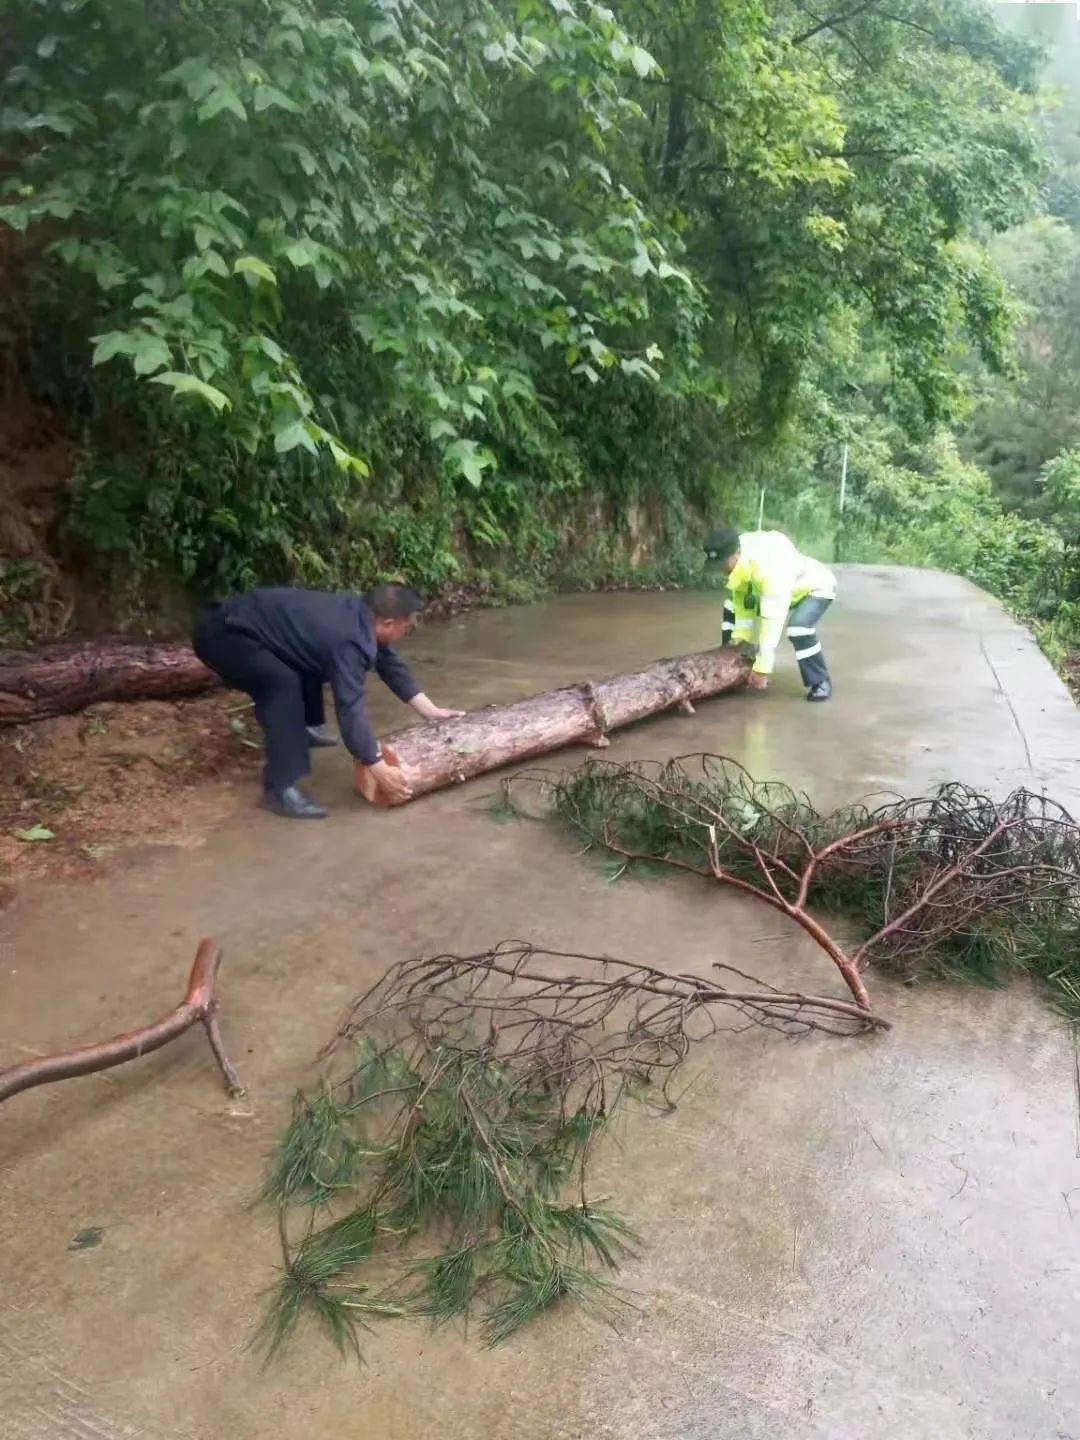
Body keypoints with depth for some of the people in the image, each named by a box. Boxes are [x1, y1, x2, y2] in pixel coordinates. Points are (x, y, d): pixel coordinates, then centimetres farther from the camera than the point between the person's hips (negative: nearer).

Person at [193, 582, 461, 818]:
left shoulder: (362, 613, 1)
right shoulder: (350, 641, -28)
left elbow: (390, 664, 12)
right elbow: (350, 709, -33)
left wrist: (431, 711, 13)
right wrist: (381, 771, -31)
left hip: (242, 621, 10)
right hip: (223, 634, -10)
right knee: (284, 684, -29)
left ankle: (304, 729, 41)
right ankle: (280, 789, -25)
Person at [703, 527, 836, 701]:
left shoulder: (769, 568, -44)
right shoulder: (736, 559, -21)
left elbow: (772, 619, -43)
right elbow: (742, 598, -9)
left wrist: (762, 668, -41)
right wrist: (740, 634, -19)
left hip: (816, 587, -8)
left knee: (799, 629, -35)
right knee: (732, 608, 1)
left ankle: (820, 682, -13)